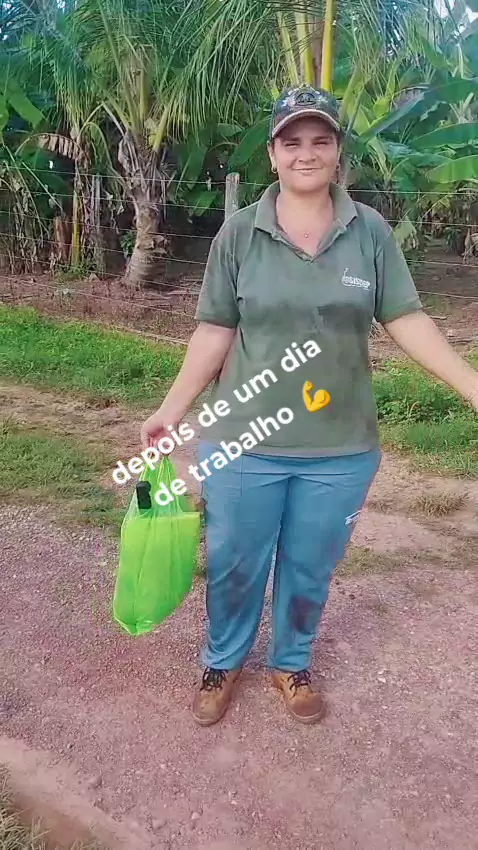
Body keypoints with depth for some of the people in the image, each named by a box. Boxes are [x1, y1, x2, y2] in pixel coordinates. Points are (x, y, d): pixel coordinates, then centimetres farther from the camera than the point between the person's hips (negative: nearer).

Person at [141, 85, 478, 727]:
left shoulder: (370, 231, -2)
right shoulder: (239, 233, -4)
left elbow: (407, 321, -1)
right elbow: (215, 331, -1)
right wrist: (173, 408, -2)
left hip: (340, 448, 1)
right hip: (245, 441, -1)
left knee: (310, 571, 18)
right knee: (234, 566, 15)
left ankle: (291, 664, 44)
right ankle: (222, 662, 42)